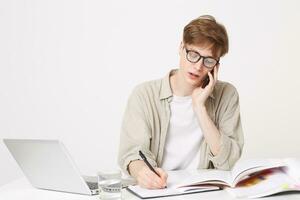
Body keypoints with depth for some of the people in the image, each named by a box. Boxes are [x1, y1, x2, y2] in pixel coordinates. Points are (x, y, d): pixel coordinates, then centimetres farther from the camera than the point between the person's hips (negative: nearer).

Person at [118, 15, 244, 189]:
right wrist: (140, 170, -32)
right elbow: (131, 154, -9)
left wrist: (200, 107, -13)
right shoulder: (144, 95, -2)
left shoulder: (226, 95, 1)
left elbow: (227, 162, -7)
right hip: (156, 191, 0)